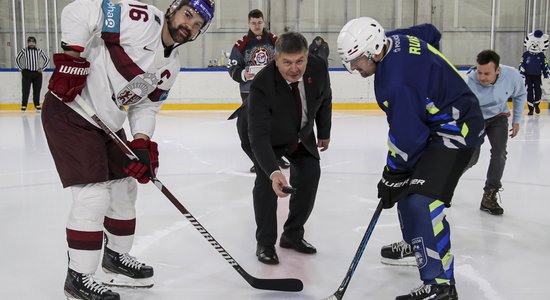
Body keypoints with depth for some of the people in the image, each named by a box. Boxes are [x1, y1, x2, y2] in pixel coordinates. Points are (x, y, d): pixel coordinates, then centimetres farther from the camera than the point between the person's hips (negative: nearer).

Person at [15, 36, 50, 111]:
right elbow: (17, 60, 9)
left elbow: (47, 59, 11)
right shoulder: (23, 51, 0)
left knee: (37, 90, 4)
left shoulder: (39, 51, 3)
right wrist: (21, 69, 6)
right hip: (26, 73, -1)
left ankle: (37, 105, 13)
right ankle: (24, 105, 2)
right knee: (25, 90, -3)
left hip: (37, 73, 1)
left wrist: (42, 68, 6)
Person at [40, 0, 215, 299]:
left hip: (107, 123, 9)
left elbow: (146, 105, 7)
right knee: (94, 196, -11)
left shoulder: (171, 64, 6)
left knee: (124, 189, 16)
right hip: (70, 111, -9)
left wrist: (142, 143, -8)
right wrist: (72, 59, -26)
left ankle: (116, 257, 36)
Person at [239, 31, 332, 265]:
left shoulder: (318, 67, -26)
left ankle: (292, 234, 15)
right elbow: (259, 135, -44)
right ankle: (265, 243, -6)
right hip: (262, 134, -4)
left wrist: (324, 133, 8)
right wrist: (274, 171, -58)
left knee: (310, 172, -3)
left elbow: (324, 99, -4)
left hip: (300, 133, 5)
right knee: (266, 176, -21)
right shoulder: (262, 85, -40)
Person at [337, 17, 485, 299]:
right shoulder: (397, 41, -2)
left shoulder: (396, 82, -30)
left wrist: (391, 178, -10)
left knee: (421, 200, -20)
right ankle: (416, 244, 39)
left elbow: (406, 138, -25)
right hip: (434, 119, 11)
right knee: (408, 184, 19)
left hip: (455, 129, -11)